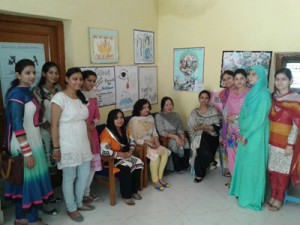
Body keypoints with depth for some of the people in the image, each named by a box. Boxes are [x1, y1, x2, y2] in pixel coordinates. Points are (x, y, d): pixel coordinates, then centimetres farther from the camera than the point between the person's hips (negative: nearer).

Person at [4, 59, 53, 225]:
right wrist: (27, 152, -23)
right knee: (30, 180, 2)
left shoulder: (27, 92, 9)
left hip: (33, 142, 9)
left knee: (25, 180, 16)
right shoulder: (16, 94, -17)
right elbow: (17, 125, -22)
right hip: (23, 145, -9)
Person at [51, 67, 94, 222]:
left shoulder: (81, 97, 8)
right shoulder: (60, 97, -14)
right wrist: (56, 148, -16)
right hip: (68, 145, -7)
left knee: (85, 174, 16)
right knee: (69, 178, 7)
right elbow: (54, 125, -15)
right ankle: (71, 209, 27)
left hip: (83, 143, 8)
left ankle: (79, 202, 37)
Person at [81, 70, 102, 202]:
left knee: (93, 164, 11)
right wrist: (84, 125, -18)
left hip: (92, 133, 7)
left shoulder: (93, 96, 11)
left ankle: (87, 192, 26)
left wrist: (93, 124, -6)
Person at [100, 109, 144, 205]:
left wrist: (130, 152, -10)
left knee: (139, 163, -16)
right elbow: (104, 151, -28)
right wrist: (121, 154, -24)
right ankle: (126, 195, -15)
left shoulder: (125, 129, 5)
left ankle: (134, 190, 0)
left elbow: (132, 141, 12)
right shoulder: (106, 133, -20)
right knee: (126, 167, -31)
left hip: (126, 155, 7)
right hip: (112, 159, -7)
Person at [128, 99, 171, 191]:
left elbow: (154, 132, 12)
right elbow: (133, 138, -17)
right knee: (155, 155, -29)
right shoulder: (134, 120, -14)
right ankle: (155, 181, -11)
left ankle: (160, 177, -4)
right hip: (139, 145, -7)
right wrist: (148, 143, -21)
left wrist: (156, 140, -10)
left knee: (165, 152, -16)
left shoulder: (150, 117, 9)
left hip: (151, 142, 7)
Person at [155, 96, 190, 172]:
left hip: (176, 137, 5)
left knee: (186, 142, -24)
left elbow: (180, 129, 4)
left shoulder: (175, 115, 12)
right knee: (175, 143, -32)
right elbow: (161, 132, -14)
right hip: (165, 139, -4)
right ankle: (177, 167, -14)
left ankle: (184, 165, -11)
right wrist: (175, 136, -25)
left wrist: (182, 137, -17)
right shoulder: (158, 116, -6)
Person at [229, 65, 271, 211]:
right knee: (243, 163, 16)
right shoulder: (250, 94, 10)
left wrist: (246, 134, -13)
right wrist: (243, 133, -3)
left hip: (255, 136, -8)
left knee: (252, 165, 2)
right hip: (245, 134, 8)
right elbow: (243, 115, 9)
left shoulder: (263, 95, -15)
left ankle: (251, 198, 16)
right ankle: (242, 191, 32)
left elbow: (259, 119, -19)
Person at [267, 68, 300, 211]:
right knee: (272, 170, 13)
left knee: (282, 172, 7)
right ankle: (273, 196, 29)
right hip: (272, 140, 5)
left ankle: (279, 199, 23)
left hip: (285, 142, -5)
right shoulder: (274, 97, 6)